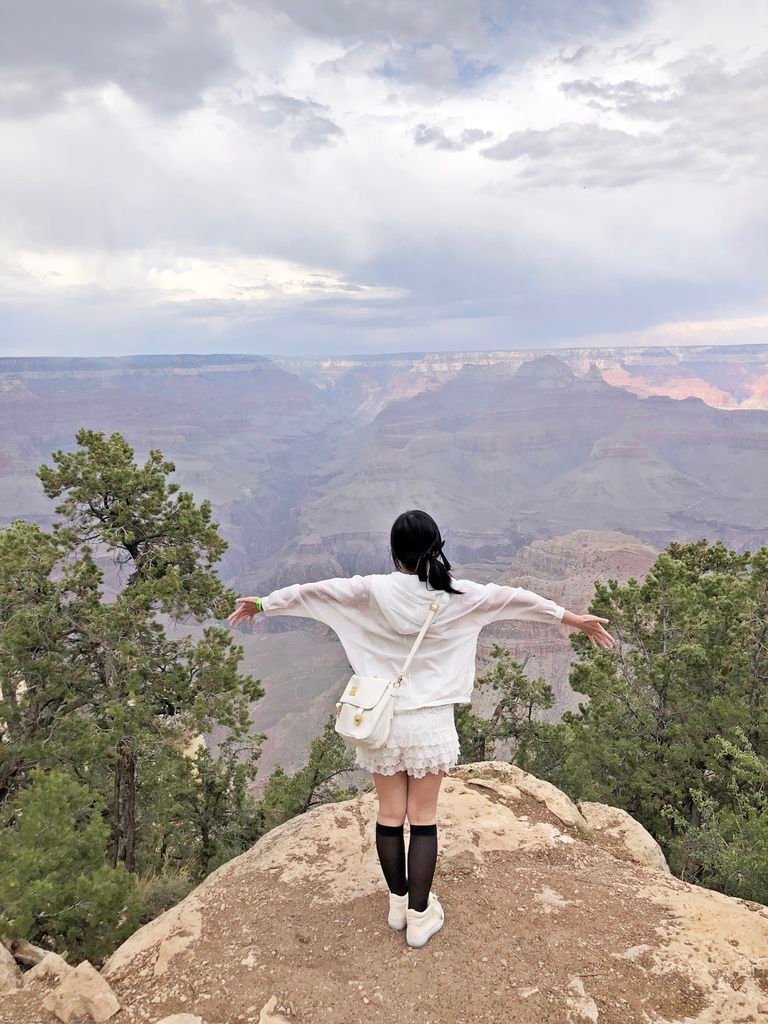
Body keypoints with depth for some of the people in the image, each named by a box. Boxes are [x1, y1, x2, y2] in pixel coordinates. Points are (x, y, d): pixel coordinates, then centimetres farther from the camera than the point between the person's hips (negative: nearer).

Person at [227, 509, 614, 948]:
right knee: (424, 818, 10)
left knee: (390, 814, 15)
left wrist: (263, 603, 16)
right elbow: (515, 598, 0)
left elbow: (312, 591, 1)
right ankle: (420, 916, 21)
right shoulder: (458, 595, -10)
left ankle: (399, 904, 33)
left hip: (384, 720, 1)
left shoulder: (372, 591, -10)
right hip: (432, 721, -1)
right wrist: (575, 619, 11)